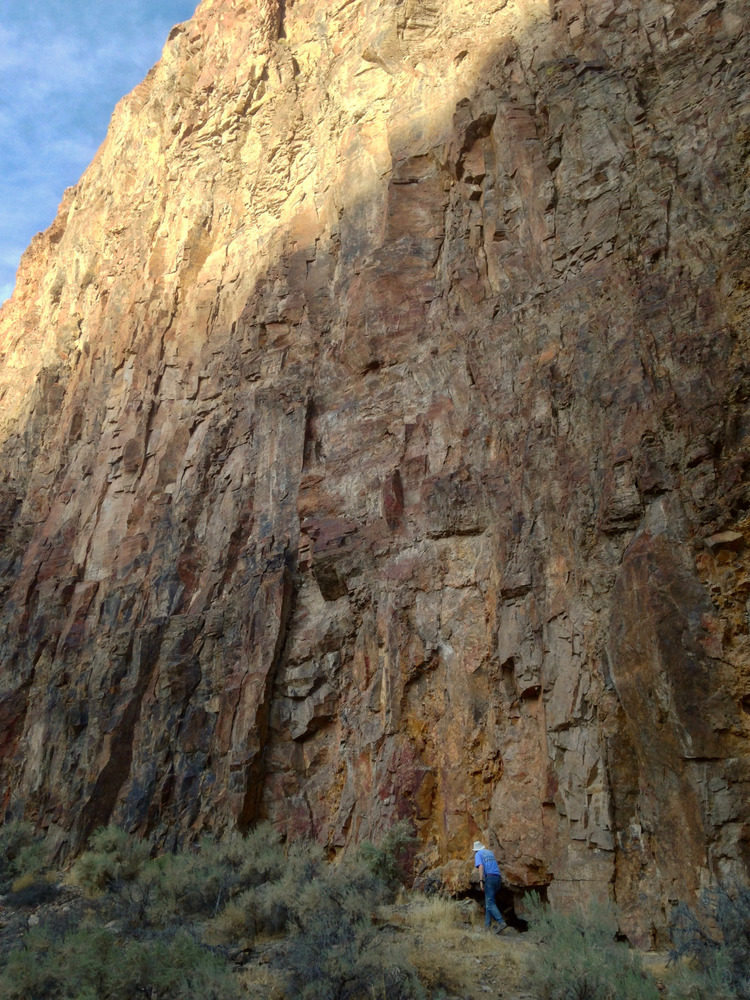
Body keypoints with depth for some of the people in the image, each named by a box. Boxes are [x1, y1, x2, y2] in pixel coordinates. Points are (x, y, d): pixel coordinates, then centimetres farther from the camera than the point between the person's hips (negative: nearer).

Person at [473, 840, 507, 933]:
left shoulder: (478, 854, 7)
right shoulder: (490, 852, 25)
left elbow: (481, 866, -10)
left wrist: (481, 880, -17)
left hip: (489, 877, -7)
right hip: (498, 878, 7)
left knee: (490, 903, -10)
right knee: (488, 902, 12)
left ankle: (501, 922, -26)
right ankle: (487, 925, 4)